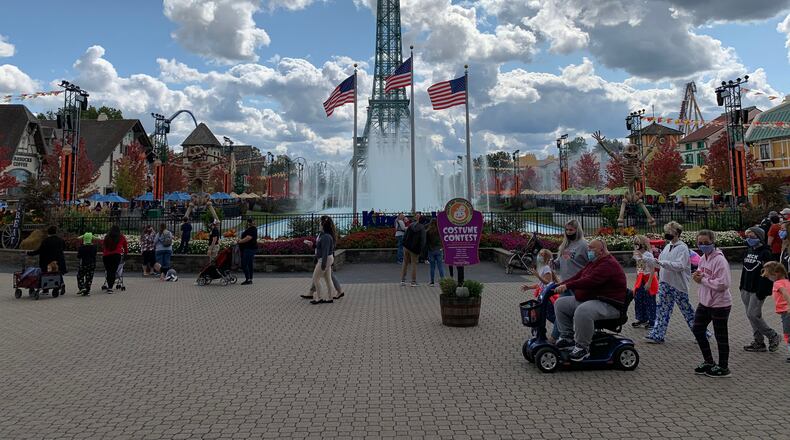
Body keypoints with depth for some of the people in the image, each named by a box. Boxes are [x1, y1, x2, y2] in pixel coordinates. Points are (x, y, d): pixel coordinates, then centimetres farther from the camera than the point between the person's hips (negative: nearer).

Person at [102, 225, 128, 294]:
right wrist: (126, 253, 37)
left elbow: (103, 246, 21)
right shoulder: (121, 237, 13)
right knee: (113, 271, -5)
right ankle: (110, 287, -12)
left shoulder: (107, 237, 18)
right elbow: (126, 246, 20)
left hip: (106, 255, 3)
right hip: (116, 255, -2)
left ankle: (109, 285, 22)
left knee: (108, 271, 12)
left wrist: (103, 253, 37)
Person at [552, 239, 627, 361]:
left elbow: (589, 281, -31)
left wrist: (567, 286, -35)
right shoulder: (593, 263, 17)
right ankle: (567, 336, 9)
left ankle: (583, 347, -23)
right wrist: (560, 285, 1)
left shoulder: (609, 264, -17)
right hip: (587, 300, 11)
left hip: (608, 304, -11)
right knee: (560, 304, 6)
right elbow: (578, 276, 14)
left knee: (582, 311, -39)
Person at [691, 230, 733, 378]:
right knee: (697, 329, 16)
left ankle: (723, 367, 22)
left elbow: (722, 284, -27)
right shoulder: (703, 258, 6)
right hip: (705, 302, 9)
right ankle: (708, 362, 32)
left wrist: (703, 279, -19)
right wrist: (697, 276, -4)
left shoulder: (719, 260, -20)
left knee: (720, 336, 6)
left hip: (720, 304, -9)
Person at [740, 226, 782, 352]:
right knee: (751, 316, 10)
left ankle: (773, 336, 11)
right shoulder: (749, 251, 12)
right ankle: (759, 342, 19)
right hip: (746, 290, 8)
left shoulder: (765, 253, -12)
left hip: (757, 291, -8)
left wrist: (763, 291, -19)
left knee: (753, 315, -9)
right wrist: (742, 286, 17)